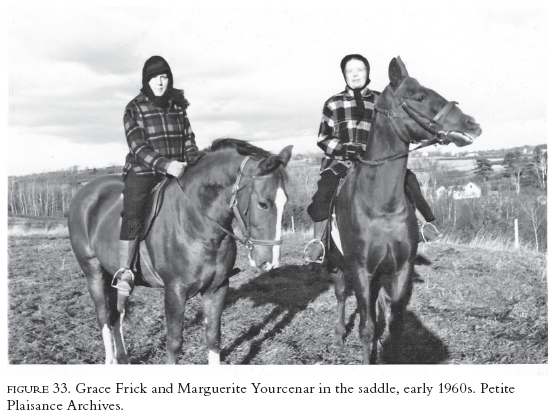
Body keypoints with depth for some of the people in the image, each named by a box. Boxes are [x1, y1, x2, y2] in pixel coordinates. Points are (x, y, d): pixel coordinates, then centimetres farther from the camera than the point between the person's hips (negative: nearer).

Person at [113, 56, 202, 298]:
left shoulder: (178, 106, 11)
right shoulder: (134, 109, -3)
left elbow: (189, 141, 15)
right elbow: (138, 147, -12)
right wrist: (166, 165, -26)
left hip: (176, 171, 5)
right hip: (142, 171, -5)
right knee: (133, 215, -25)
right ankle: (124, 273, -19)